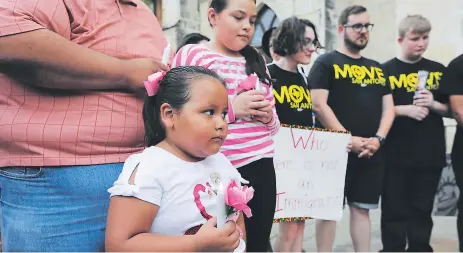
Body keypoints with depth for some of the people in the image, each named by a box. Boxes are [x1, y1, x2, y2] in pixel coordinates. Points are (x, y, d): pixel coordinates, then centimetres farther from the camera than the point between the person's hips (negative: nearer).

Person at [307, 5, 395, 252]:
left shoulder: (376, 68, 17)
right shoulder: (326, 63, -1)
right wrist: (349, 139, -16)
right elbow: (319, 105, -12)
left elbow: (388, 107, 13)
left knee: (361, 208, 10)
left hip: (371, 152, 6)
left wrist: (378, 139, -5)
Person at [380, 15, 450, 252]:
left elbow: (451, 109, 11)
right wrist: (404, 109, -15)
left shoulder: (438, 70, 8)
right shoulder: (386, 70, -1)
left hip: (430, 153, 3)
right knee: (395, 211, 4)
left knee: (422, 211, 12)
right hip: (395, 154, -3)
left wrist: (433, 104, -9)